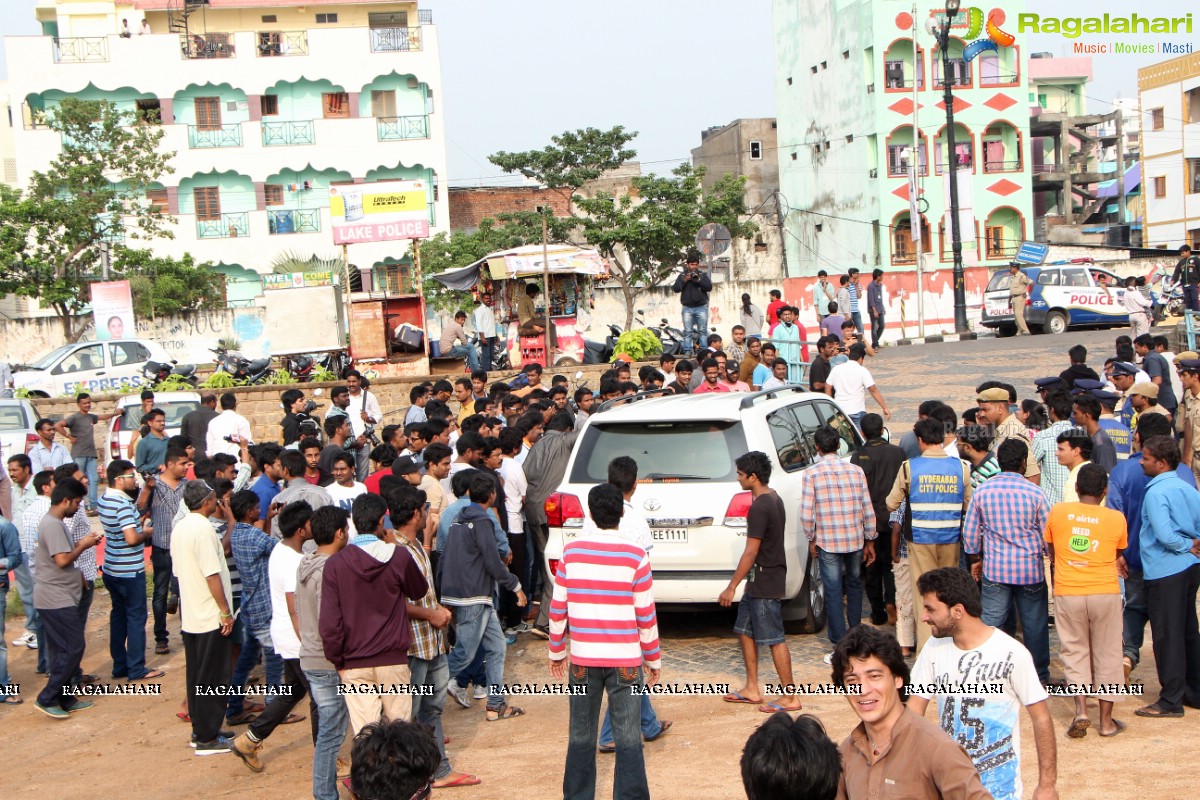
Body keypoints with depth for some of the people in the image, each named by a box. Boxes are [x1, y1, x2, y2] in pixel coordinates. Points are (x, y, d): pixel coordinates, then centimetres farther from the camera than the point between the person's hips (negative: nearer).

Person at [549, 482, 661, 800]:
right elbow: (646, 615, -4)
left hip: (582, 658, 2)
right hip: (625, 659, -2)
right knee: (628, 739, 4)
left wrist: (556, 650, 14)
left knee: (581, 737, 12)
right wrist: (653, 659, 7)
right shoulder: (635, 556, -8)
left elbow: (557, 609, 2)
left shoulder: (571, 551, -3)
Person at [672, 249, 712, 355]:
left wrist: (698, 280, -14)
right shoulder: (682, 275, 10)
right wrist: (684, 281, -12)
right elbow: (675, 289, 2)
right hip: (687, 308, 0)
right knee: (688, 331, -2)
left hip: (701, 307, 0)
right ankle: (688, 352, -2)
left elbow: (709, 287, -2)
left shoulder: (703, 275, 11)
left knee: (703, 331, -1)